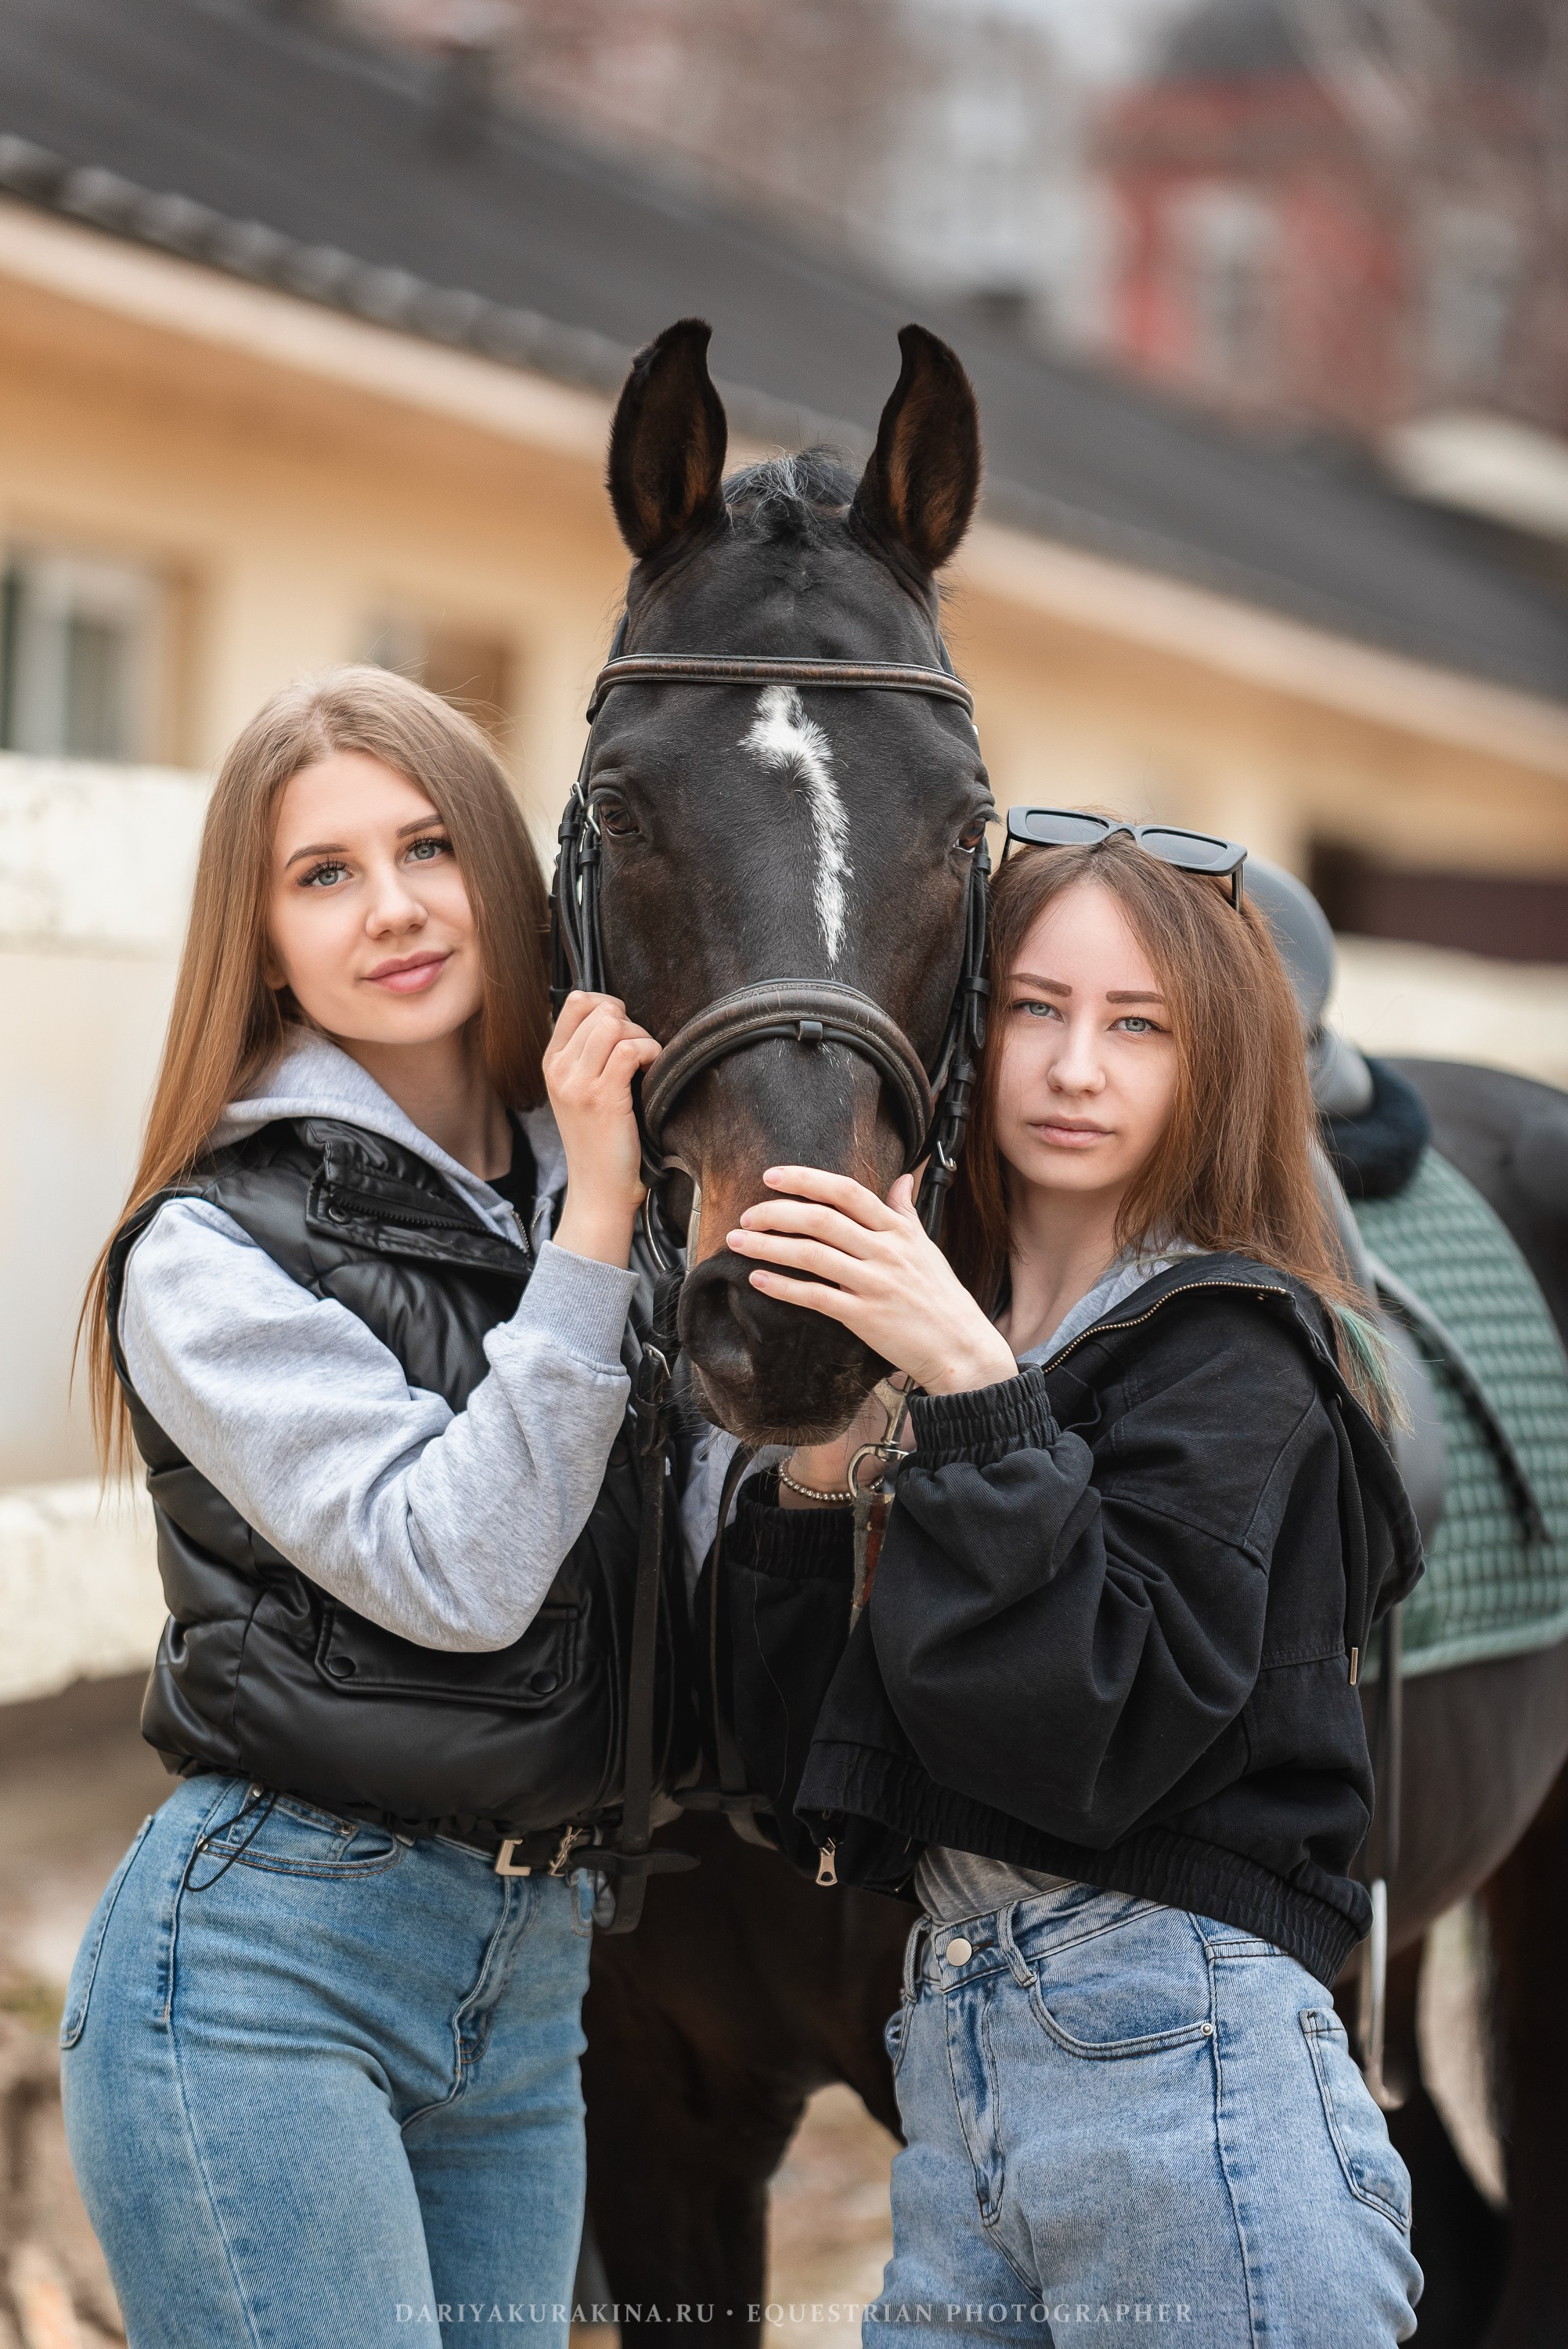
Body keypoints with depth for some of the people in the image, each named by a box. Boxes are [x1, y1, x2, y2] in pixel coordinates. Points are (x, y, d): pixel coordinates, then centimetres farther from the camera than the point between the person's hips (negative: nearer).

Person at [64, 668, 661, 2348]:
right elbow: (453, 1571, -19)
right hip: (262, 1962, -6)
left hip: (526, 1983, 6)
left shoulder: (573, 1187, 10)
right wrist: (594, 1225, -18)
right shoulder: (214, 1251, -8)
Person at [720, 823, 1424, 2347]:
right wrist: (812, 1480, -3)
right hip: (951, 2047, 7)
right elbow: (809, 1789, 9)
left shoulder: (1229, 1354, -6)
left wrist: (977, 1397, -22)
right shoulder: (947, 1341, 14)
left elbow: (1096, 1736, -19)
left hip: (1174, 2053, -7)